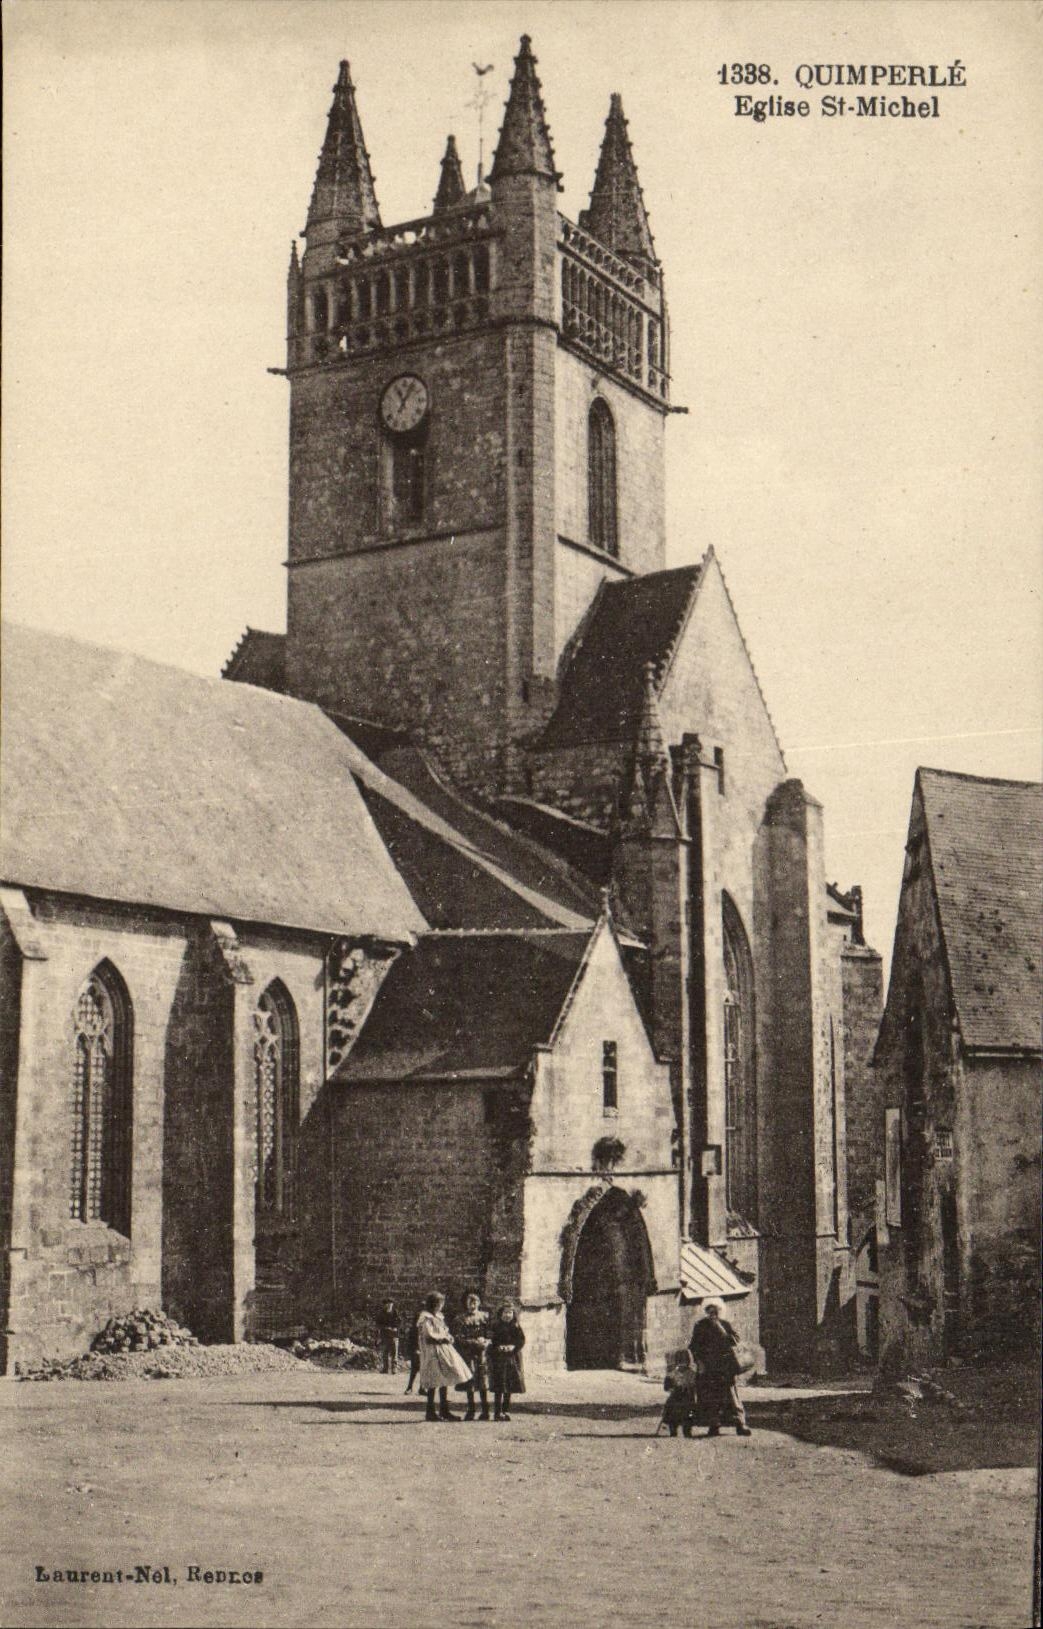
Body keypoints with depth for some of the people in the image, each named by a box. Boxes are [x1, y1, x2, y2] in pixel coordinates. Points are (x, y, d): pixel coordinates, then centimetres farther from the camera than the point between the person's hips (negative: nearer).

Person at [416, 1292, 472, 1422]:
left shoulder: (438, 1317, 19)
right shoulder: (426, 1318, -11)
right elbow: (429, 1337, -18)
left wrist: (448, 1338, 5)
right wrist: (444, 1338, -12)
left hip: (444, 1350, 9)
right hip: (432, 1352, -9)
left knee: (444, 1381, 9)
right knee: (433, 1383, -7)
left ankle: (444, 1410, 14)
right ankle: (430, 1412, -1)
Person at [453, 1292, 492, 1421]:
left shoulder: (485, 1316, 12)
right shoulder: (461, 1319, 6)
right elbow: (457, 1337, -2)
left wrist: (486, 1342, -9)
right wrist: (474, 1342, -12)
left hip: (483, 1352, 1)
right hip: (468, 1353, -1)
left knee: (484, 1380, -3)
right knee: (470, 1382, -2)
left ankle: (485, 1410, 3)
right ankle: (471, 1411, 5)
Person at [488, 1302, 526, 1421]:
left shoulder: (516, 1326, 8)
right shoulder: (495, 1326, 1)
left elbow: (521, 1340, 1)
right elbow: (491, 1341, -4)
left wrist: (512, 1346, -14)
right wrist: (498, 1348, -20)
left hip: (513, 1358, 3)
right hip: (498, 1359, -3)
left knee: (509, 1389, 5)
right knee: (499, 1388, -6)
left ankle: (506, 1411, 14)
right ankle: (497, 1412, -3)